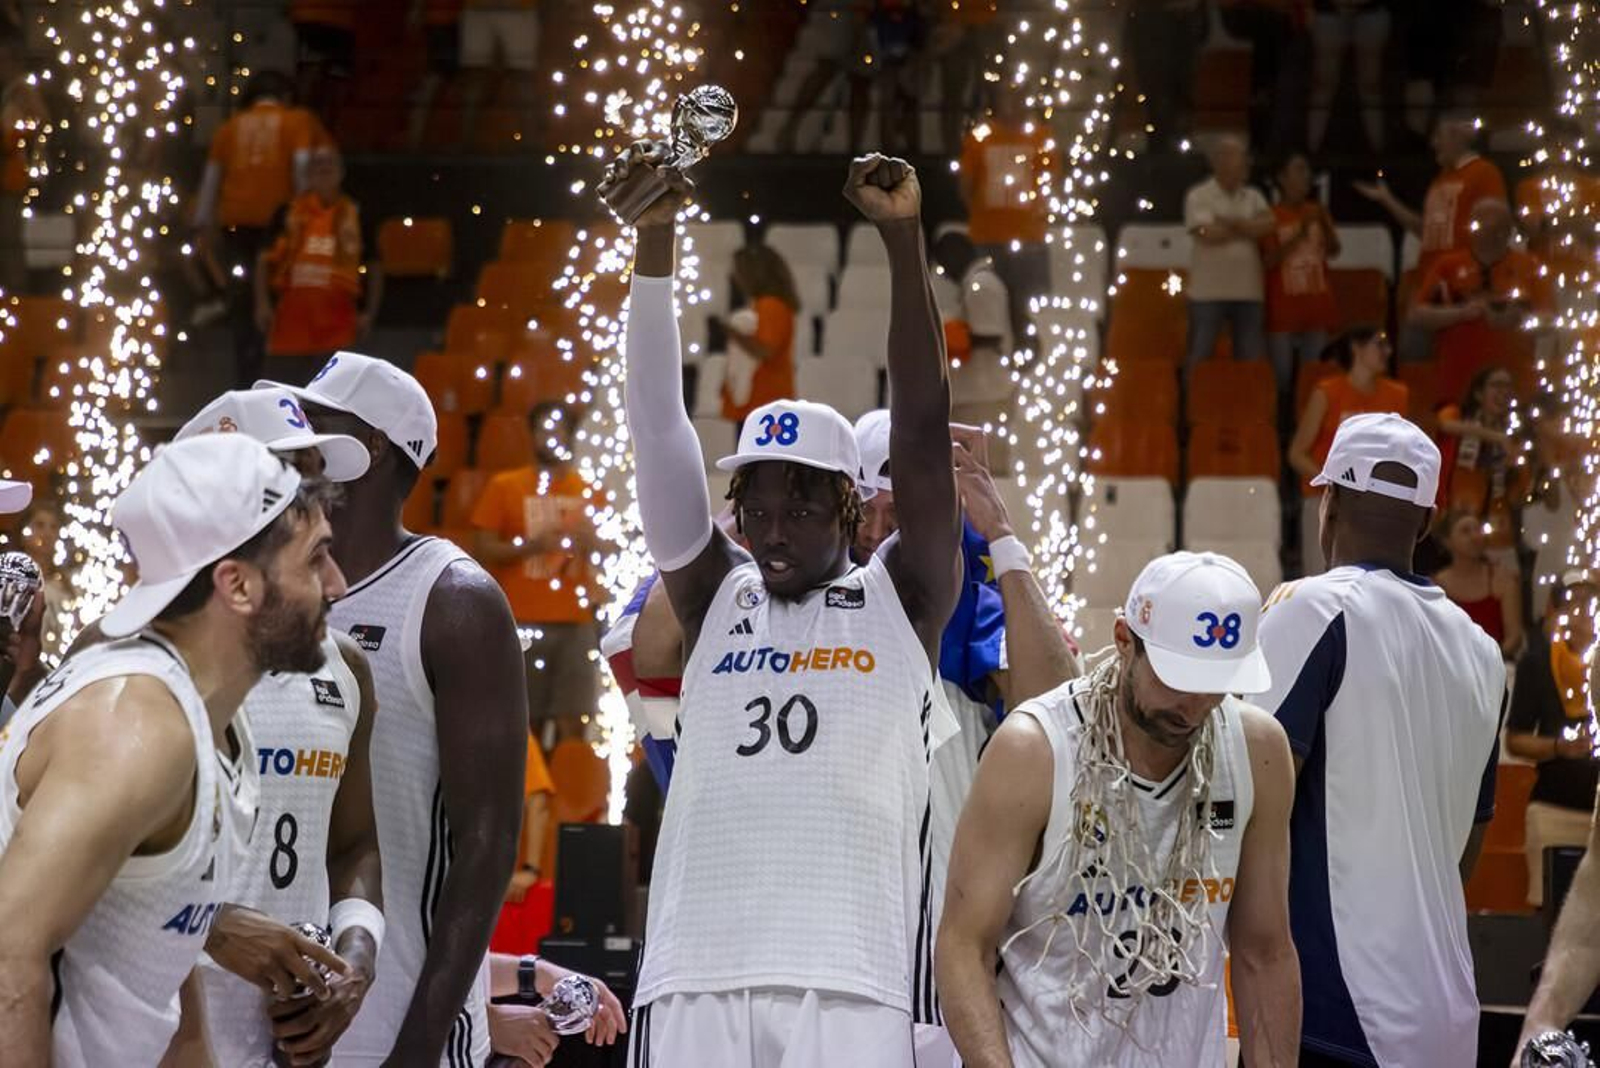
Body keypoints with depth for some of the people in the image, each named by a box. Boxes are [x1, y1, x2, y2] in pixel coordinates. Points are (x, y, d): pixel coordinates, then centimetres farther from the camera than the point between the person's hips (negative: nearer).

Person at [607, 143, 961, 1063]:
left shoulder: (902, 604, 12)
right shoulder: (716, 600, 18)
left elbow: (924, 427, 3)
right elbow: (659, 432, 9)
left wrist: (906, 240, -5)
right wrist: (655, 241, -1)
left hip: (853, 986, -2)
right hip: (695, 983, 2)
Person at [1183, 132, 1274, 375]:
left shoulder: (1254, 197, 13)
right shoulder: (1198, 197, -3)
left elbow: (1267, 226, -4)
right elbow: (1208, 234, -16)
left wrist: (1230, 222, -11)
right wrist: (1248, 229, -3)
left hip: (1248, 292, 5)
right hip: (1208, 293, -5)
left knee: (1252, 361, 6)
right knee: (1199, 360, 0)